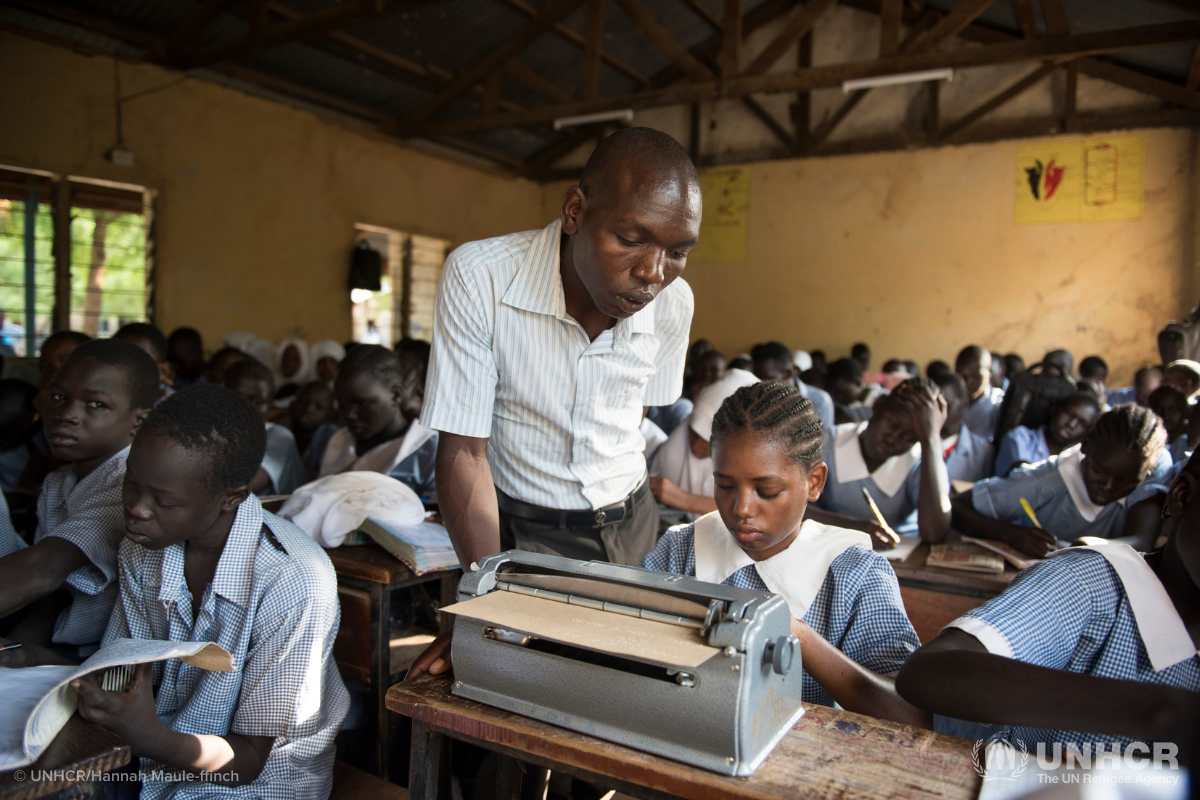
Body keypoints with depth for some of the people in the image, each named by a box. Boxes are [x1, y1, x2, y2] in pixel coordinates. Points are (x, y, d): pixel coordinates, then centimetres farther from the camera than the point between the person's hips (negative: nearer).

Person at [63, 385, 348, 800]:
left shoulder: (293, 584, -26)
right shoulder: (141, 551, -5)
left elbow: (246, 761, -18)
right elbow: (122, 679, 6)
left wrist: (151, 738, -35)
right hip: (155, 764, 6)